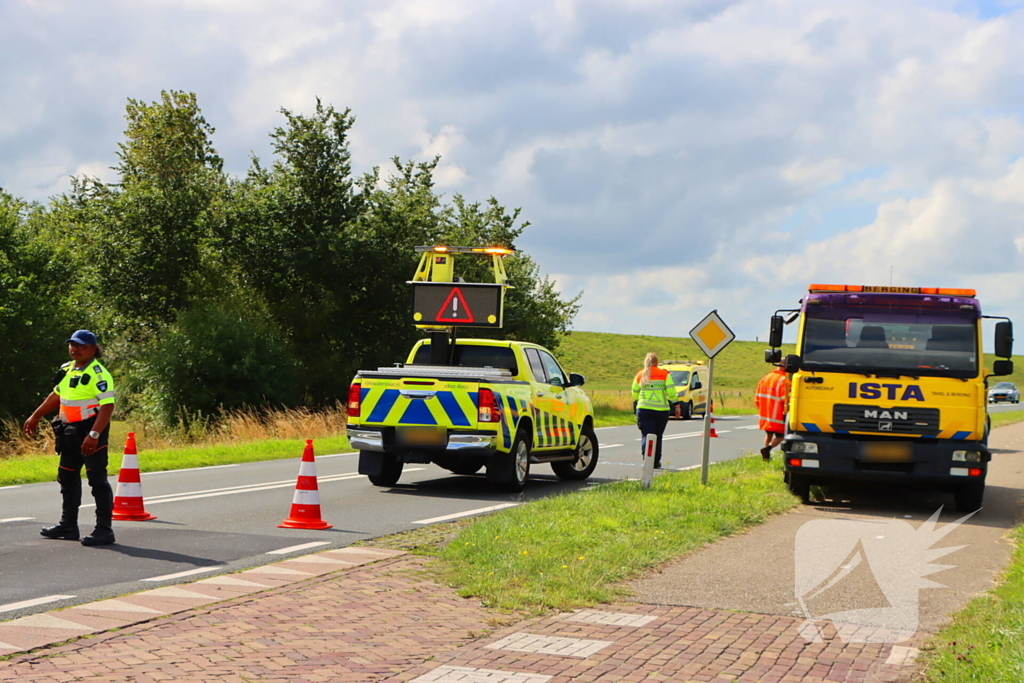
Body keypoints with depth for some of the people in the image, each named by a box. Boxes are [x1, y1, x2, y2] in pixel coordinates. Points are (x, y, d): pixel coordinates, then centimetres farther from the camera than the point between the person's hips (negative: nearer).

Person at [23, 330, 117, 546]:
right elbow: (56, 395, 26)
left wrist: (94, 434, -30)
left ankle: (104, 530, -3)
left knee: (97, 479, -7)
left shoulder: (99, 374, -16)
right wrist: (35, 417, 29)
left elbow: (107, 406, -23)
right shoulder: (67, 370, 11)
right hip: (70, 432, 9)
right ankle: (68, 525, 28)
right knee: (67, 478, 16)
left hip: (92, 432, -9)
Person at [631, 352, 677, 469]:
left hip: (644, 409, 0)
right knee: (658, 436, 13)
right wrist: (672, 400, 13)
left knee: (646, 435, -3)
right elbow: (671, 391, -7)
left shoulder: (640, 375, 5)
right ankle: (656, 462, 20)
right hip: (661, 409, 0)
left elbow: (634, 393, 12)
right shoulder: (664, 374, 0)